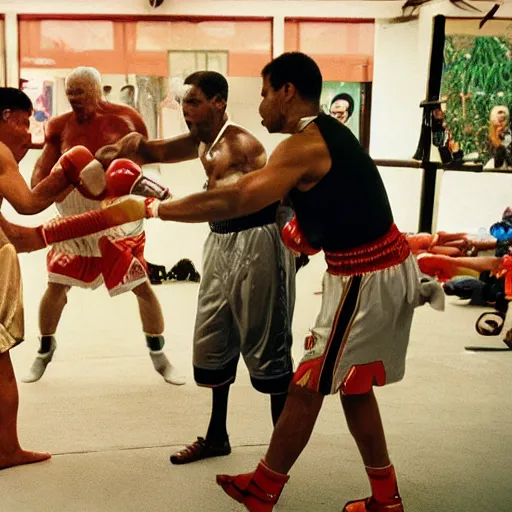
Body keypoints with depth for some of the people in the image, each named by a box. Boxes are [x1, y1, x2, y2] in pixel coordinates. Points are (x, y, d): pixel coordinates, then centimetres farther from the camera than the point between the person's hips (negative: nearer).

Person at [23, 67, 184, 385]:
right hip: (75, 221, 2)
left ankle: (159, 356, 19)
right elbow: (42, 172, -1)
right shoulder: (61, 126, -3)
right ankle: (45, 352, 29)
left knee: (143, 287, 0)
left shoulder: (125, 120, -7)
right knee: (56, 286, 4)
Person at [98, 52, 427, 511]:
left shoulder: (304, 145, -18)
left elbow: (232, 202, -24)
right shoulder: (328, 133, 12)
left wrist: (156, 208, -15)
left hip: (365, 279, -10)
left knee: (307, 388, 3)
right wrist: (310, 225, 6)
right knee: (353, 384, 18)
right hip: (383, 268, 10)